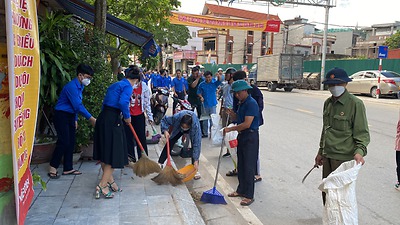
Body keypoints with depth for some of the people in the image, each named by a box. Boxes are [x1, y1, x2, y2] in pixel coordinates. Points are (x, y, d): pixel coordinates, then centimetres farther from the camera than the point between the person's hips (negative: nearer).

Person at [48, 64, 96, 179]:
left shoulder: (80, 86, 10)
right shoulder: (72, 86, -21)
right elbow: (78, 105, -26)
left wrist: (75, 119, 17)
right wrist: (91, 118, -26)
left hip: (70, 116, 9)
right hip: (61, 116, -9)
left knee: (71, 143, 9)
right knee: (63, 142, -12)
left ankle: (67, 168, 17)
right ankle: (52, 169, -2)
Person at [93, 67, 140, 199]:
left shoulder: (115, 85, 20)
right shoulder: (128, 86, -6)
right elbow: (123, 102, -22)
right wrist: (127, 117, -6)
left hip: (102, 118, 9)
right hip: (113, 120, -9)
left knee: (104, 152, 14)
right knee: (114, 153, -1)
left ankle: (109, 180, 29)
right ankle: (102, 185, -4)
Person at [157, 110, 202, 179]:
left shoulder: (196, 125, -45)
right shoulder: (176, 117, -43)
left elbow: (197, 143, -40)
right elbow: (164, 120, -22)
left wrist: (196, 160, -40)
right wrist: (165, 130, -40)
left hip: (192, 130, -2)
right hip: (178, 129, 2)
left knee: (194, 146, -16)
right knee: (170, 143, -3)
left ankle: (195, 170, -4)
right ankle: (160, 163, 9)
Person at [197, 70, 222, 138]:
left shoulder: (214, 83, -5)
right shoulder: (202, 84, 0)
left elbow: (219, 81, -24)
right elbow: (198, 92, 7)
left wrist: (219, 76, -46)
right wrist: (201, 97, -13)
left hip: (213, 104, -2)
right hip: (205, 104, 2)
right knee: (205, 119, 12)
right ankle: (205, 133, 23)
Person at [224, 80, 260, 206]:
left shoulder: (251, 103, -19)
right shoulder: (241, 103, 11)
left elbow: (247, 124, -24)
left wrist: (230, 129, -20)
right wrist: (230, 113, -2)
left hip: (251, 137, -9)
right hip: (242, 136, 9)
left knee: (248, 167, -3)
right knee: (241, 165, 16)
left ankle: (249, 196, 6)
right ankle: (241, 190, 29)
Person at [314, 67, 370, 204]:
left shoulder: (355, 104, -11)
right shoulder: (328, 103, 11)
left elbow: (362, 132, -11)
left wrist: (360, 151, -27)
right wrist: (321, 152, 23)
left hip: (344, 157, -7)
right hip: (327, 156, 7)